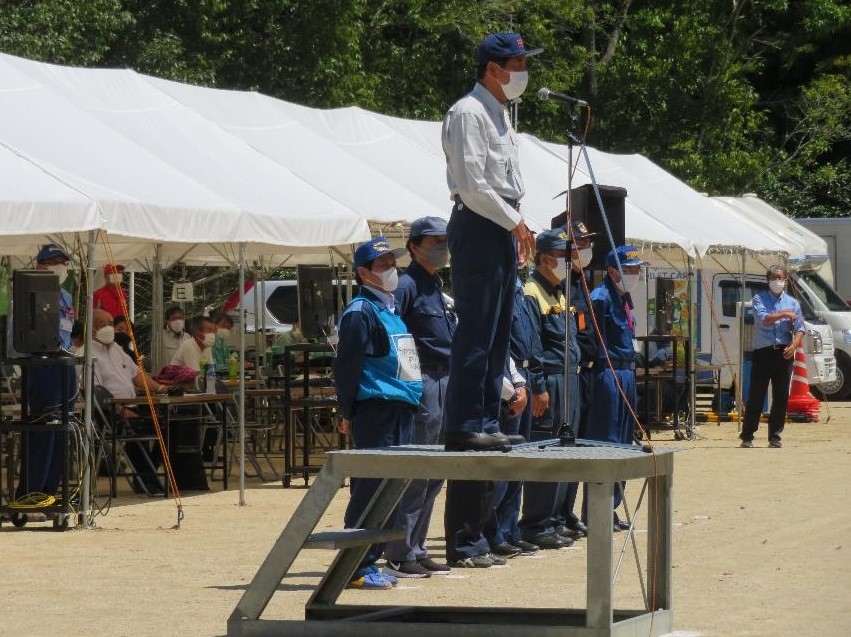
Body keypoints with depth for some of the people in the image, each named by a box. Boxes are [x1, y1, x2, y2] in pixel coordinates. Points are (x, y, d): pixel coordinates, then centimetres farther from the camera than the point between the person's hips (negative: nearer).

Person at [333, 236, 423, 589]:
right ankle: (356, 567, -7)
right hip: (375, 411, -9)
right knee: (370, 488, -9)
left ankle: (369, 562, 15)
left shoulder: (393, 309, 19)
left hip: (401, 411, 9)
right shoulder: (360, 312, -8)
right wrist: (347, 413, -11)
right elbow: (346, 365, -10)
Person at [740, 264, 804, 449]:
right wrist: (784, 314, -12)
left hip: (784, 354, 3)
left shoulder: (793, 303, 13)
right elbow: (763, 319, -12)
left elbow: (799, 329, 7)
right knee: (756, 396, -2)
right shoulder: (759, 299, 5)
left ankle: (775, 437, 8)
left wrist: (794, 345, -10)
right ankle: (747, 436, 2)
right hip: (763, 352, -3)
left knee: (781, 397, 1)